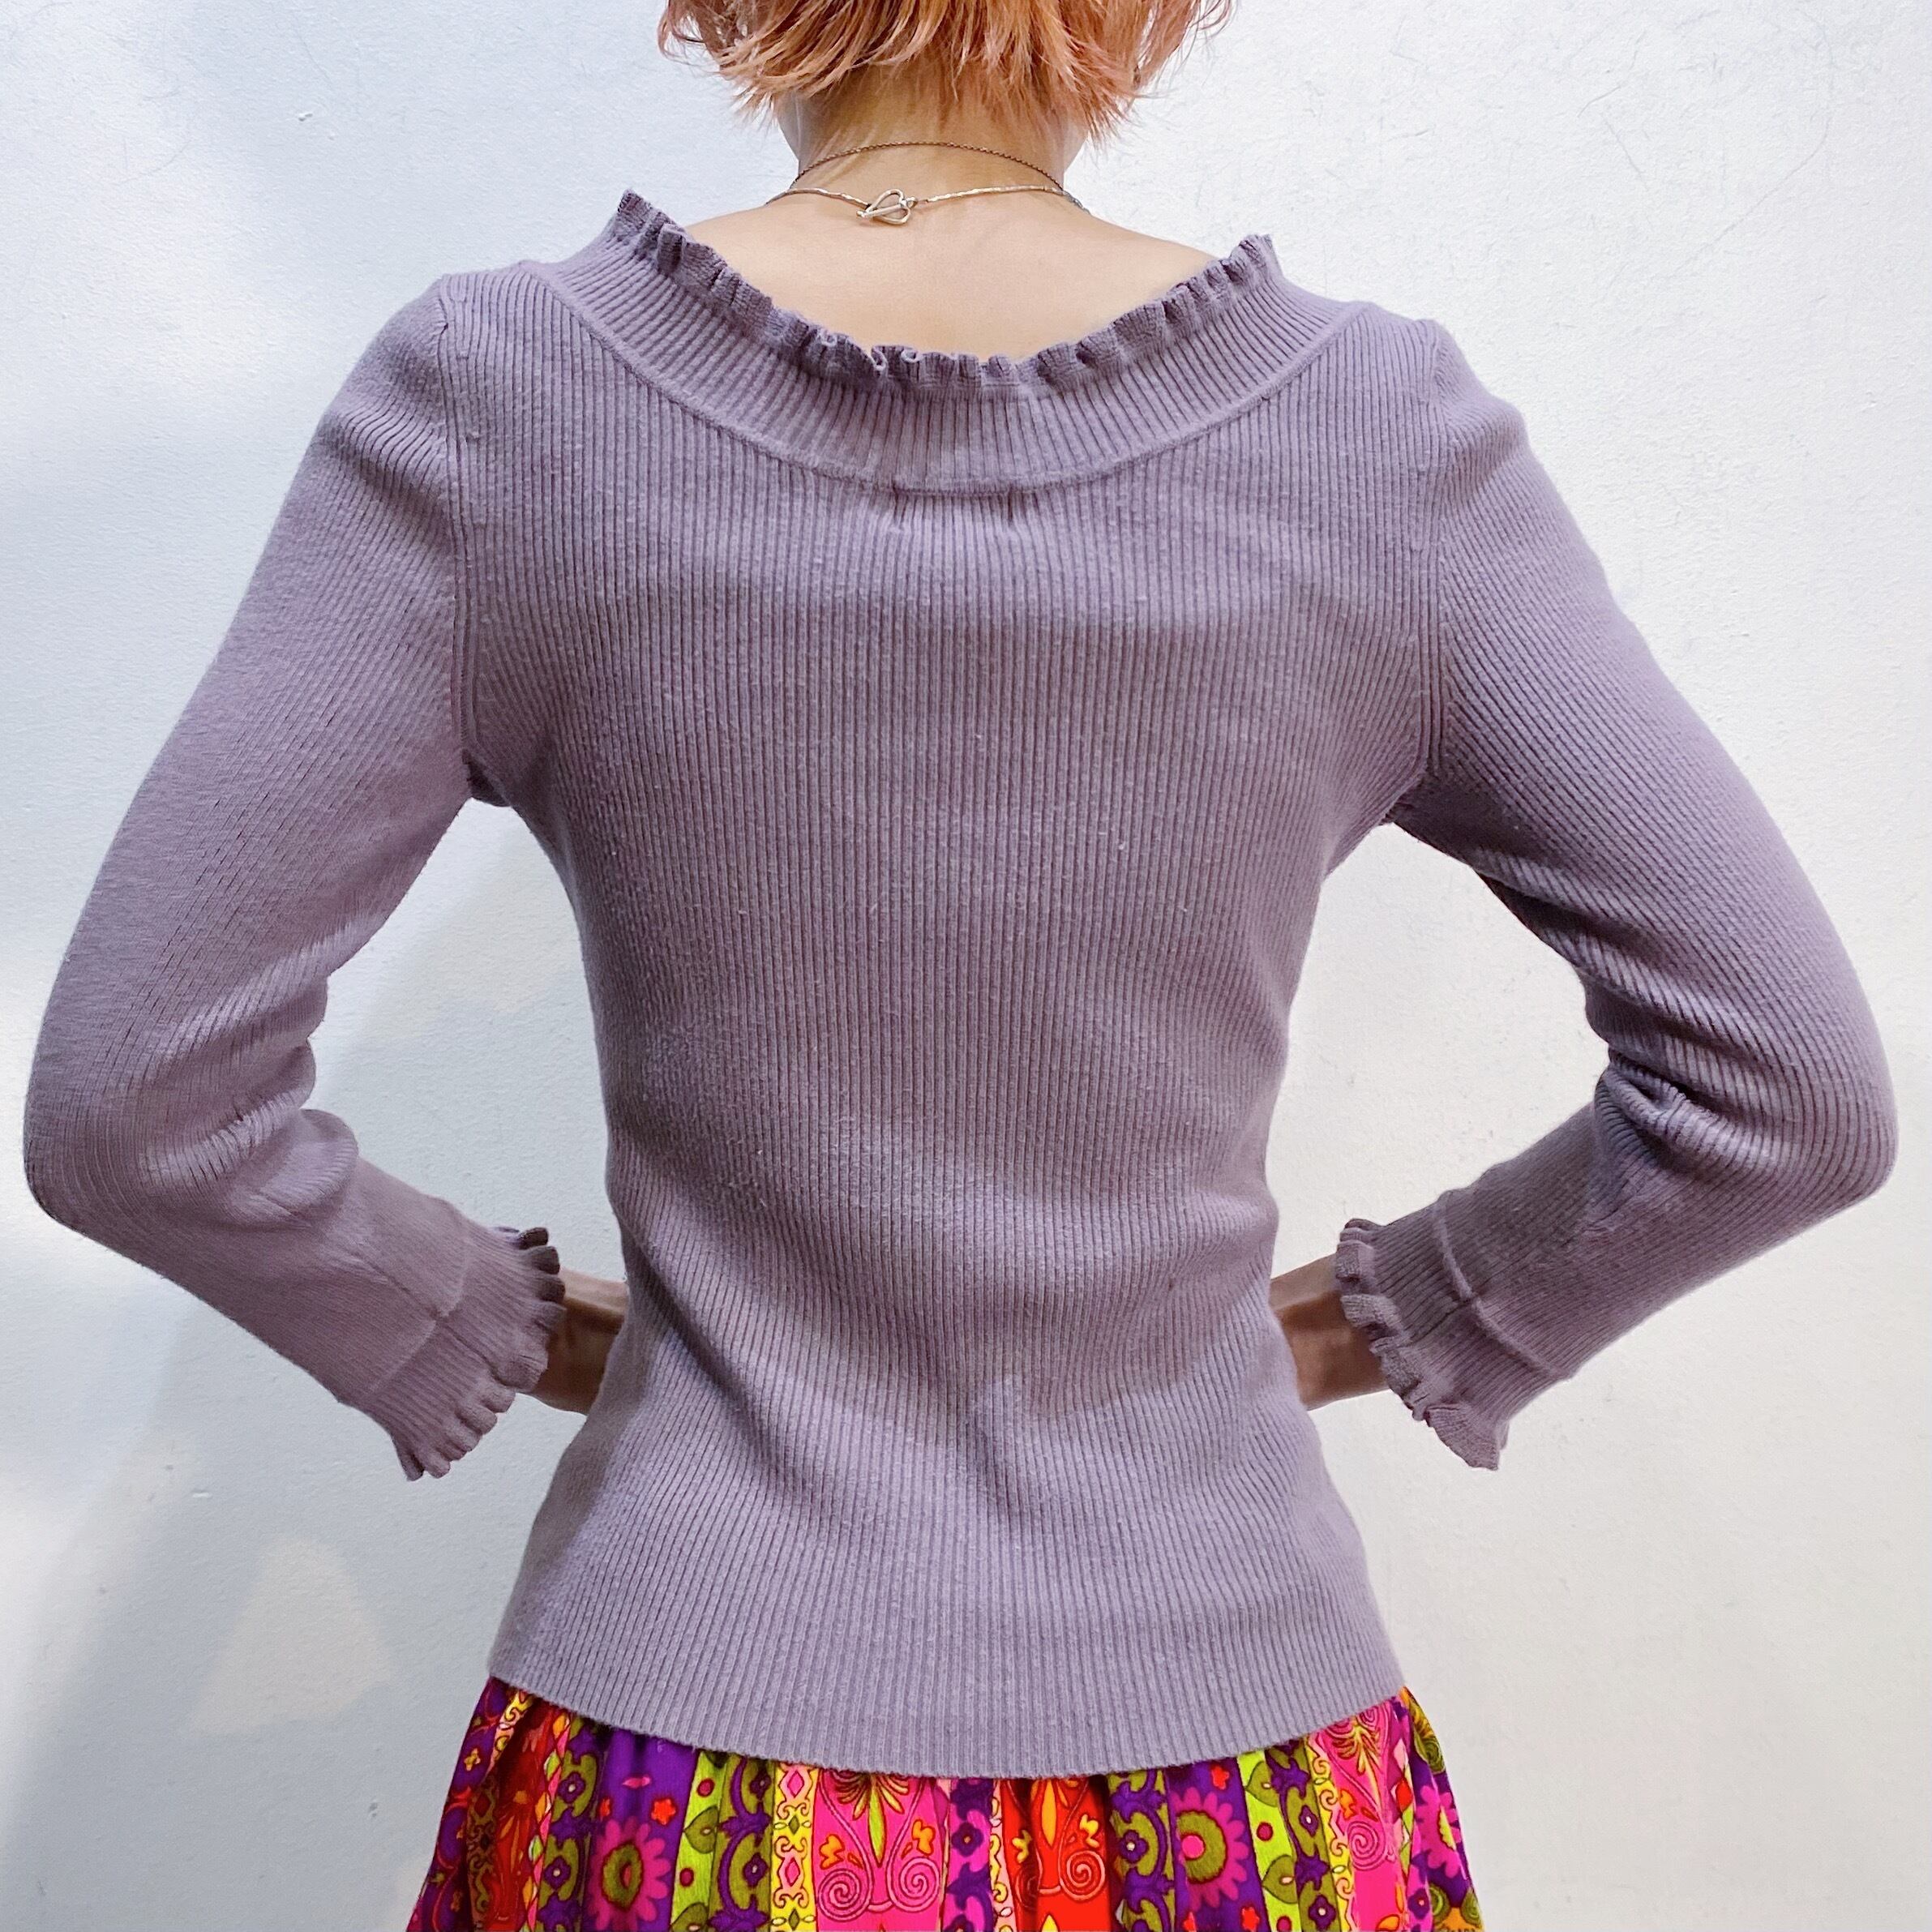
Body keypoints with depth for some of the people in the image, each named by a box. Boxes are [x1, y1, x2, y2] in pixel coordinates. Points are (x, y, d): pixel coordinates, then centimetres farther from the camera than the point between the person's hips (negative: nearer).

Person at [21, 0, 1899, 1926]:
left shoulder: (492, 402, -12)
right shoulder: (1384, 429, -10)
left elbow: (133, 1103, -12)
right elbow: (1791, 1091, -7)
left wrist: (488, 1329, 3)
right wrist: (1405, 1320, 5)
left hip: (691, 1768, 0)